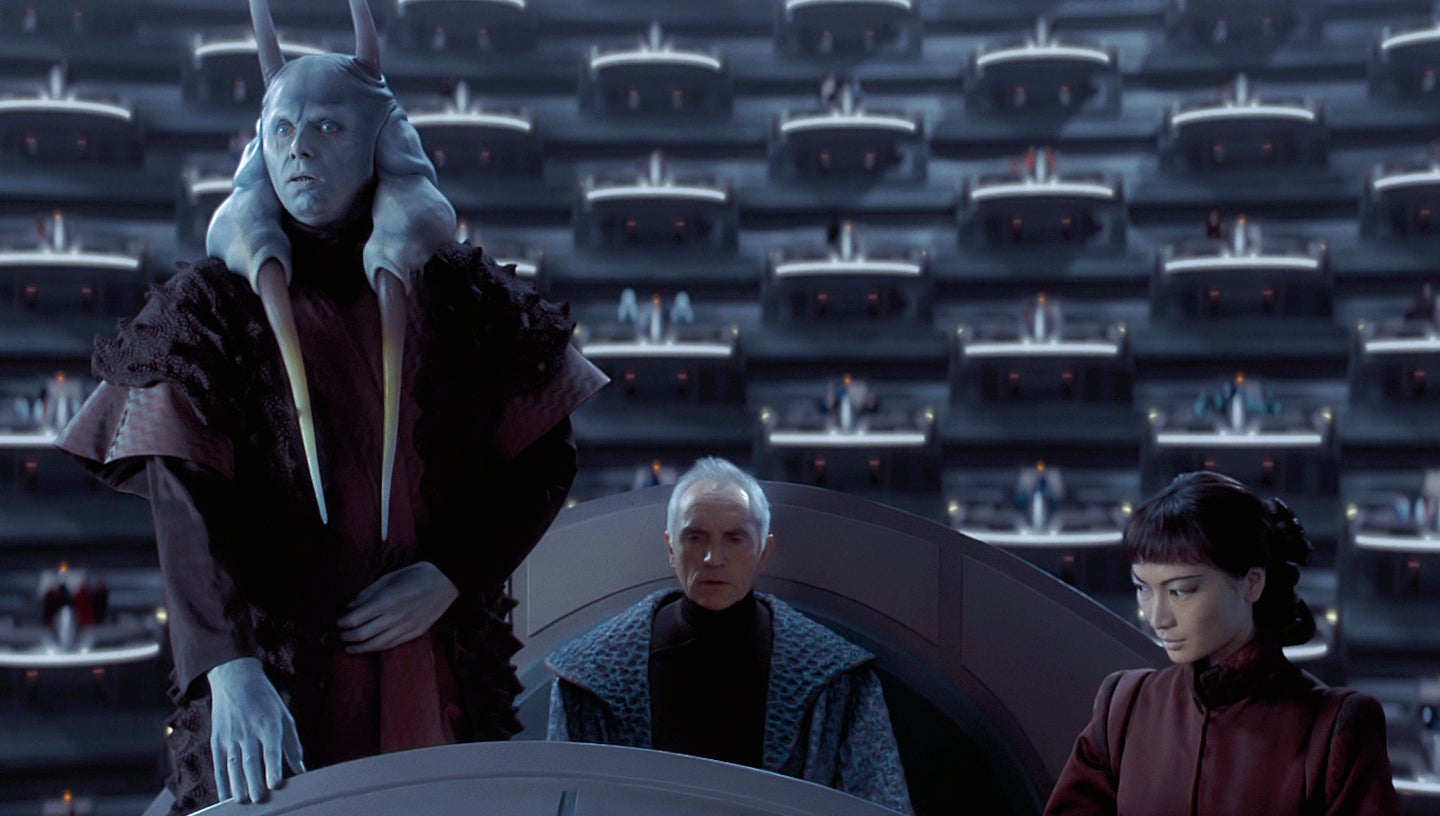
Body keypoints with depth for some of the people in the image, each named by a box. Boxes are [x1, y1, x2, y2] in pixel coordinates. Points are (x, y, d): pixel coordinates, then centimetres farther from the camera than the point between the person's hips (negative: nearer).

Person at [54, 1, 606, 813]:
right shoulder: (215, 309, -1)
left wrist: (450, 578, -10)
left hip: (437, 674, 1)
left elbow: (546, 459, 4)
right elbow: (187, 507, -12)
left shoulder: (456, 296, 2)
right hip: (274, 677, -1)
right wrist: (230, 669, -27)